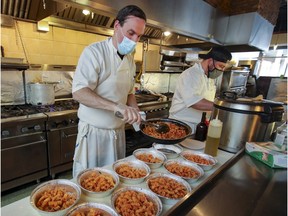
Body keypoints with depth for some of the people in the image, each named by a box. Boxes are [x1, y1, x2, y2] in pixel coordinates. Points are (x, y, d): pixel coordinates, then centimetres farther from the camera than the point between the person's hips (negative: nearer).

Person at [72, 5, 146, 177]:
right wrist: (116, 107, -37)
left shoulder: (130, 60, 6)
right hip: (94, 131, -6)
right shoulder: (94, 52, -14)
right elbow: (79, 92, -24)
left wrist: (138, 116, -4)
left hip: (118, 131, 6)